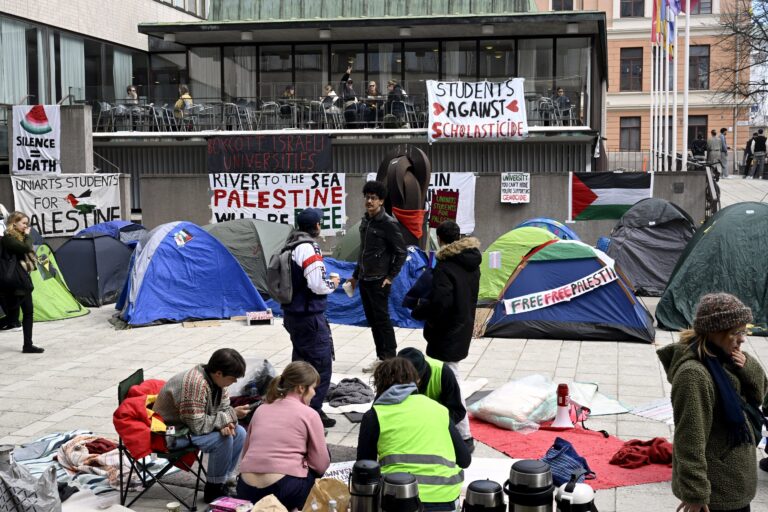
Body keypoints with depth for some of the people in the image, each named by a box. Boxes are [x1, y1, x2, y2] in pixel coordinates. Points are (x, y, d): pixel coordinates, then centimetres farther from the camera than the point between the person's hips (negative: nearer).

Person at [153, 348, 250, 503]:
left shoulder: (216, 379, -5)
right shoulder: (196, 383, -32)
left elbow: (224, 408, 4)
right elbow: (197, 426, -30)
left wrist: (226, 423, -20)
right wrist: (231, 415, -24)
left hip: (194, 425, 9)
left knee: (239, 433, -3)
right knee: (222, 439, -25)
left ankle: (221, 482, 7)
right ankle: (213, 490, -6)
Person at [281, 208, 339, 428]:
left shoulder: (289, 246, 8)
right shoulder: (309, 248, -18)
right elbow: (317, 285, -22)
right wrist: (333, 284, -2)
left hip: (292, 314, 9)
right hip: (310, 317, -9)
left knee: (300, 360, 20)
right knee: (321, 363, -2)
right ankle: (313, 411, -1)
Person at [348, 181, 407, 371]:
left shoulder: (388, 223, -12)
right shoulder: (365, 221, 11)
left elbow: (401, 252, -11)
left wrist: (390, 277, -13)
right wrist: (356, 275, 20)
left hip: (378, 281, -8)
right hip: (364, 280, 8)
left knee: (382, 319, -4)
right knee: (372, 320, 12)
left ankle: (390, 359, 4)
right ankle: (380, 357, 20)